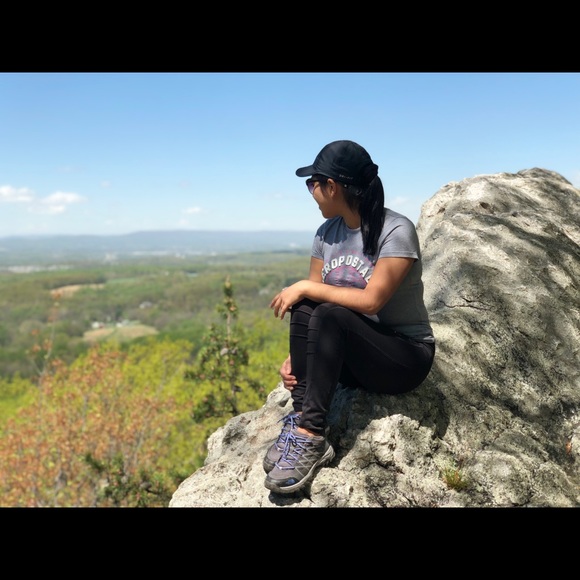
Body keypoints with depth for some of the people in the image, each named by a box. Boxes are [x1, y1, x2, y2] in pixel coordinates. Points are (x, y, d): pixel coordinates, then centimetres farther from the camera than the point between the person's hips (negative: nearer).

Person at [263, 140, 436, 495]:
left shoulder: (397, 231, -17)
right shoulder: (327, 232, 3)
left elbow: (371, 301, -27)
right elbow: (313, 294, -1)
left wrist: (305, 287, -21)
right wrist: (295, 358, -14)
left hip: (406, 356, -6)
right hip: (354, 356, 6)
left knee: (330, 315, -32)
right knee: (303, 309, -21)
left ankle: (311, 436, -30)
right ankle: (300, 419, -24)